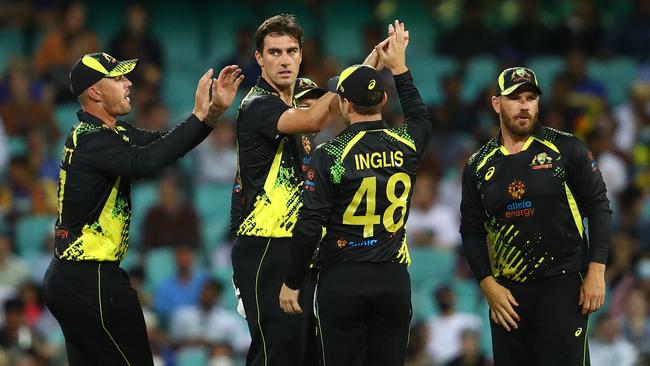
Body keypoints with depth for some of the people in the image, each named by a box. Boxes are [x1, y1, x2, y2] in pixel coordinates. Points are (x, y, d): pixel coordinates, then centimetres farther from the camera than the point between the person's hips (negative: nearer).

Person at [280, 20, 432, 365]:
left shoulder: (329, 154, -10)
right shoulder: (405, 146, 2)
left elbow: (309, 226, -11)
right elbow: (421, 117, 29)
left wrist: (292, 283, -1)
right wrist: (399, 68, 38)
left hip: (342, 282, -3)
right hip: (393, 281, 3)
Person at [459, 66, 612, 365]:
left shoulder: (565, 149, -1)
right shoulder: (479, 166, 9)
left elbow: (598, 207, 0)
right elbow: (471, 231, 12)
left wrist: (596, 273, -8)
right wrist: (488, 285, 0)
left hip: (562, 285, -4)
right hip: (506, 294, 4)